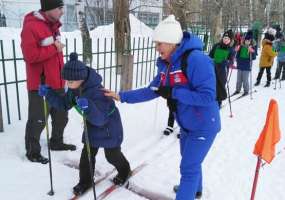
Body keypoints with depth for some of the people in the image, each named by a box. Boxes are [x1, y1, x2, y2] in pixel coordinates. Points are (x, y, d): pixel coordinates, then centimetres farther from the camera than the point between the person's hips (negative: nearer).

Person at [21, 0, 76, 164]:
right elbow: (30, 56, -24)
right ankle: (33, 152, 23)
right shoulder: (31, 27, -17)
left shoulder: (53, 25, 11)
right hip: (40, 85, -8)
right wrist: (54, 48, -18)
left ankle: (57, 142, 39)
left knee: (61, 116, 19)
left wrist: (63, 76, 19)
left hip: (56, 82, 9)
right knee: (38, 120, 4)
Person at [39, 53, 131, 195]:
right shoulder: (74, 89, -11)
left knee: (112, 155, 12)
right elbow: (64, 104, 0)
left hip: (108, 127, -7)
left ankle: (124, 171, 42)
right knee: (87, 154, 6)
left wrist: (88, 107, -62)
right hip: (93, 125, 7)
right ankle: (85, 181, 25)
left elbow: (99, 118, -43)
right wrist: (48, 93, -13)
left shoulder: (96, 92, -37)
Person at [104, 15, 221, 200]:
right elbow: (152, 91, 3)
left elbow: (207, 96, -30)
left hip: (204, 126, -8)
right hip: (186, 124, 8)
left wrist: (173, 93, -29)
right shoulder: (166, 64, -3)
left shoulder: (196, 59, -27)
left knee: (188, 167, 0)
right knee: (190, 162, 27)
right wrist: (122, 96, -1)